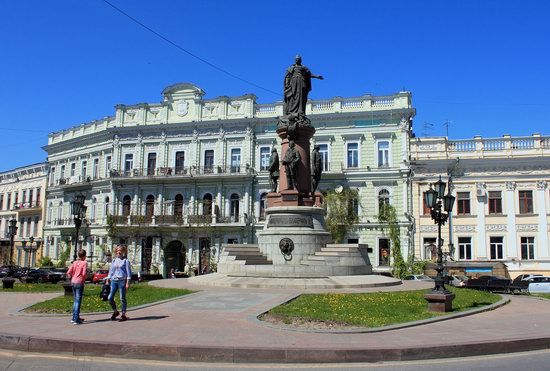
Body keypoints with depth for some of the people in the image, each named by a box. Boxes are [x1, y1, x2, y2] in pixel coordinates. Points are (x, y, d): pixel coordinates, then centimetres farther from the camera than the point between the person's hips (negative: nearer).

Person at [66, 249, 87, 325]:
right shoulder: (84, 263, -7)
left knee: (75, 300, 18)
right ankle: (76, 320, -4)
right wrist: (84, 279, 5)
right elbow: (84, 274, -15)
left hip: (73, 282, 6)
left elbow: (68, 273, 1)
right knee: (78, 301, -2)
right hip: (79, 283, -6)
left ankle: (74, 318, 26)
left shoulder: (74, 262, 7)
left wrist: (71, 277, 17)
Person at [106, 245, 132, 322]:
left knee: (122, 298, 0)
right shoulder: (114, 261, 13)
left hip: (122, 281, -5)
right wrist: (108, 280, 12)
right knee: (110, 298, -1)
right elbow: (111, 271, 19)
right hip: (114, 280, 5)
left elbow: (128, 272, -3)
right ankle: (115, 312, 20)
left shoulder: (125, 261, -1)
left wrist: (128, 283, -10)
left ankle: (123, 315, 9)